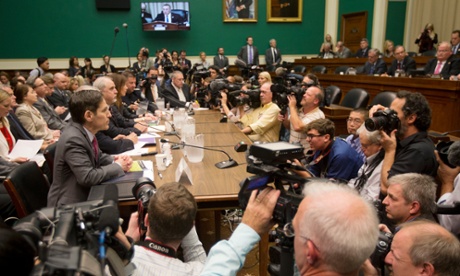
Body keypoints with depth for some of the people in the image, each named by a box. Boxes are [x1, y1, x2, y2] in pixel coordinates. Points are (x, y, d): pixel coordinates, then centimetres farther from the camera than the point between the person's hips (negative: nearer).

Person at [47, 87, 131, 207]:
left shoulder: (85, 130, -2)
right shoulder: (72, 139, -25)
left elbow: (98, 156, 14)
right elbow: (88, 177, -28)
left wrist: (116, 160, -5)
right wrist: (118, 166, -16)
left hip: (85, 195, 7)